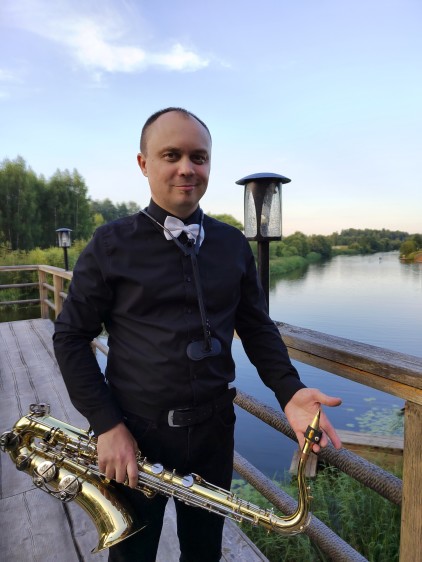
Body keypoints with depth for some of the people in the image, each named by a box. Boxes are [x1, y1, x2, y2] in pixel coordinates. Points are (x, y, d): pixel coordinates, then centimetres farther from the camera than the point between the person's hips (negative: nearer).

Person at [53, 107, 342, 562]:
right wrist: (106, 424, -13)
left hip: (214, 430, 3)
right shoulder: (110, 244, -9)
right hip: (133, 435, -2)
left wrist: (289, 391, -11)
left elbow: (257, 327, 5)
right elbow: (71, 336, -5)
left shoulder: (234, 245, 0)